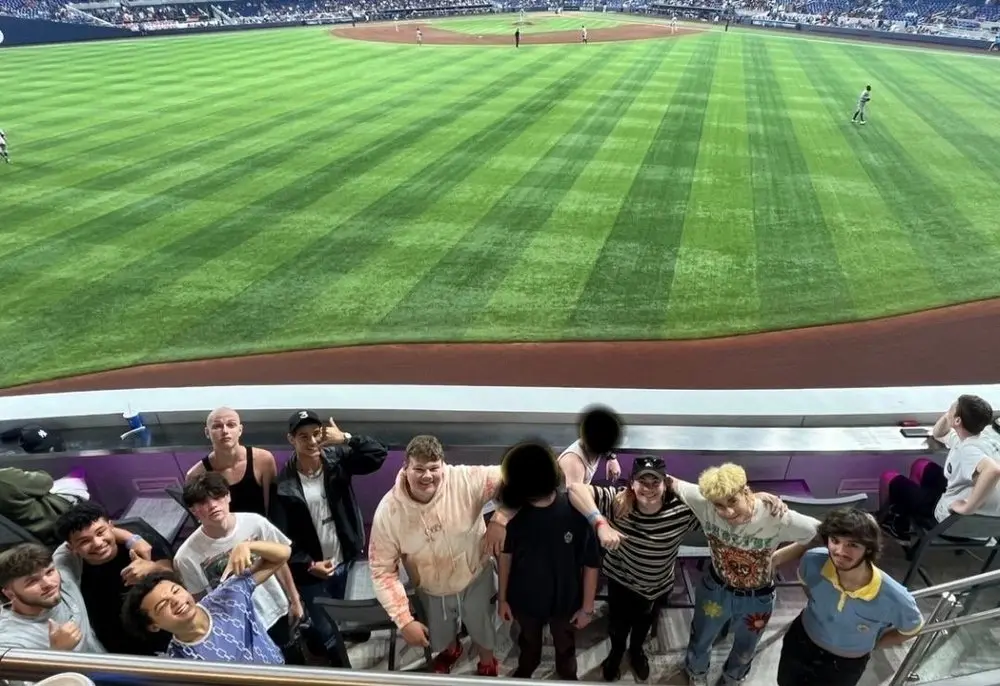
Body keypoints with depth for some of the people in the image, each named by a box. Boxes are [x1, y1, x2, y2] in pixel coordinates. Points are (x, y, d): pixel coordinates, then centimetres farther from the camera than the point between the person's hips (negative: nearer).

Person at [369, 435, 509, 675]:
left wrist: (499, 520, -37)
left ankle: (488, 665, 62)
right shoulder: (388, 511, -27)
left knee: (484, 633, 26)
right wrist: (403, 619, -20)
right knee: (441, 638, 29)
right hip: (432, 592, 1)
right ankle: (450, 651, 68)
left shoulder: (466, 481, -32)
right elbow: (382, 569, -19)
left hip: (476, 580, -1)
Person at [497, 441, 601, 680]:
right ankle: (524, 672, 61)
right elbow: (506, 554, -5)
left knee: (565, 647, 27)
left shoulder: (576, 511, -30)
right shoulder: (515, 511, -22)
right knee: (528, 641, 31)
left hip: (565, 600, -2)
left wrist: (587, 607, -9)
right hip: (525, 598, 2)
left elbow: (591, 563, -17)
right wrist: (502, 597, 2)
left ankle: (568, 678, 58)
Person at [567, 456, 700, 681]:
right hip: (620, 580, -1)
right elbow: (576, 489, -43)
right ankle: (616, 653, 61)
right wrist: (601, 524, -55)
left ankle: (637, 652, 66)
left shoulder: (680, 509, -29)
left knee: (644, 625, 31)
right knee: (618, 625, 25)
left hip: (658, 586, 2)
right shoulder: (618, 501, -33)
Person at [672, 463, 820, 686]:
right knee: (701, 641, 28)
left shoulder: (777, 517, -36)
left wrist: (777, 558, -16)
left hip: (757, 599, 0)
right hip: (715, 589, 0)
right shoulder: (705, 503, -33)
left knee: (744, 651, 31)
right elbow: (672, 483, -17)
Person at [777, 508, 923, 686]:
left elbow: (912, 628, -10)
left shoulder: (894, 598, -36)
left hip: (846, 666, -2)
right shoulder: (813, 561, -31)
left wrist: (872, 645, -3)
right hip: (801, 643, 2)